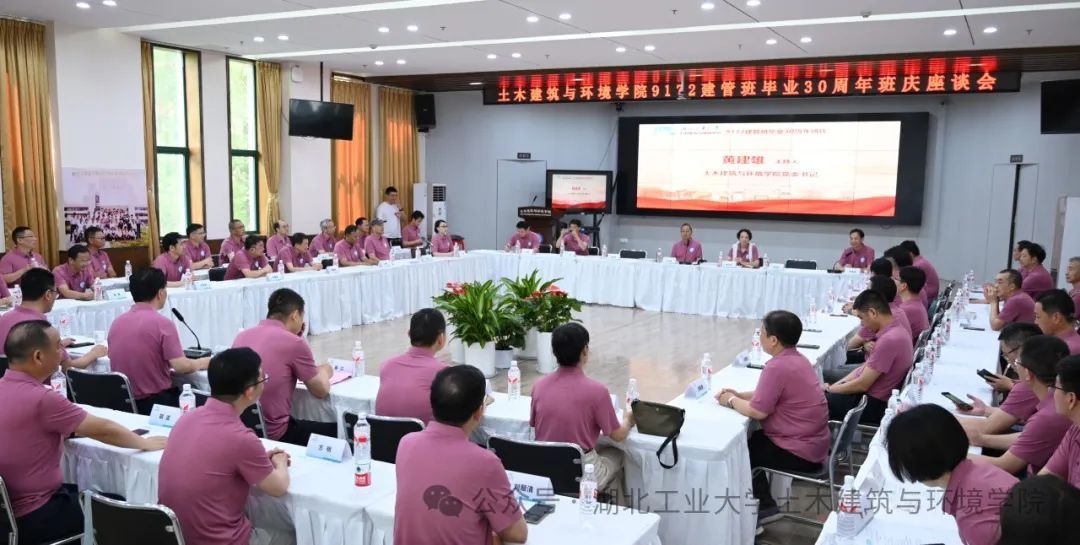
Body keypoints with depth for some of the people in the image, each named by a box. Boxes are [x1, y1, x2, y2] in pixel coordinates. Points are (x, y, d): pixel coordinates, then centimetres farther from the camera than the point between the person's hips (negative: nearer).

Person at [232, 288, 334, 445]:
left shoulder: (242, 336, 5)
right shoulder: (294, 343, -14)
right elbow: (321, 391, -2)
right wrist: (324, 371, 18)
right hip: (273, 434, -7)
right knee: (335, 430, 12)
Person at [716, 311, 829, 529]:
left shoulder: (777, 367, -25)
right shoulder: (796, 358, 6)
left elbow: (757, 411, -24)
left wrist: (732, 401, -6)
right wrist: (739, 394, 7)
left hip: (800, 452, -9)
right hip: (812, 442, 9)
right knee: (749, 440, 20)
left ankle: (763, 507, 15)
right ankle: (762, 505, 22)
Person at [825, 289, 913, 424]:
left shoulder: (889, 340, -26)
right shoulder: (896, 329, 6)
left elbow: (862, 385, -21)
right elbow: (866, 367, 13)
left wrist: (830, 389, -7)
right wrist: (836, 384, 4)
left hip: (872, 404, -10)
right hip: (873, 397, 10)